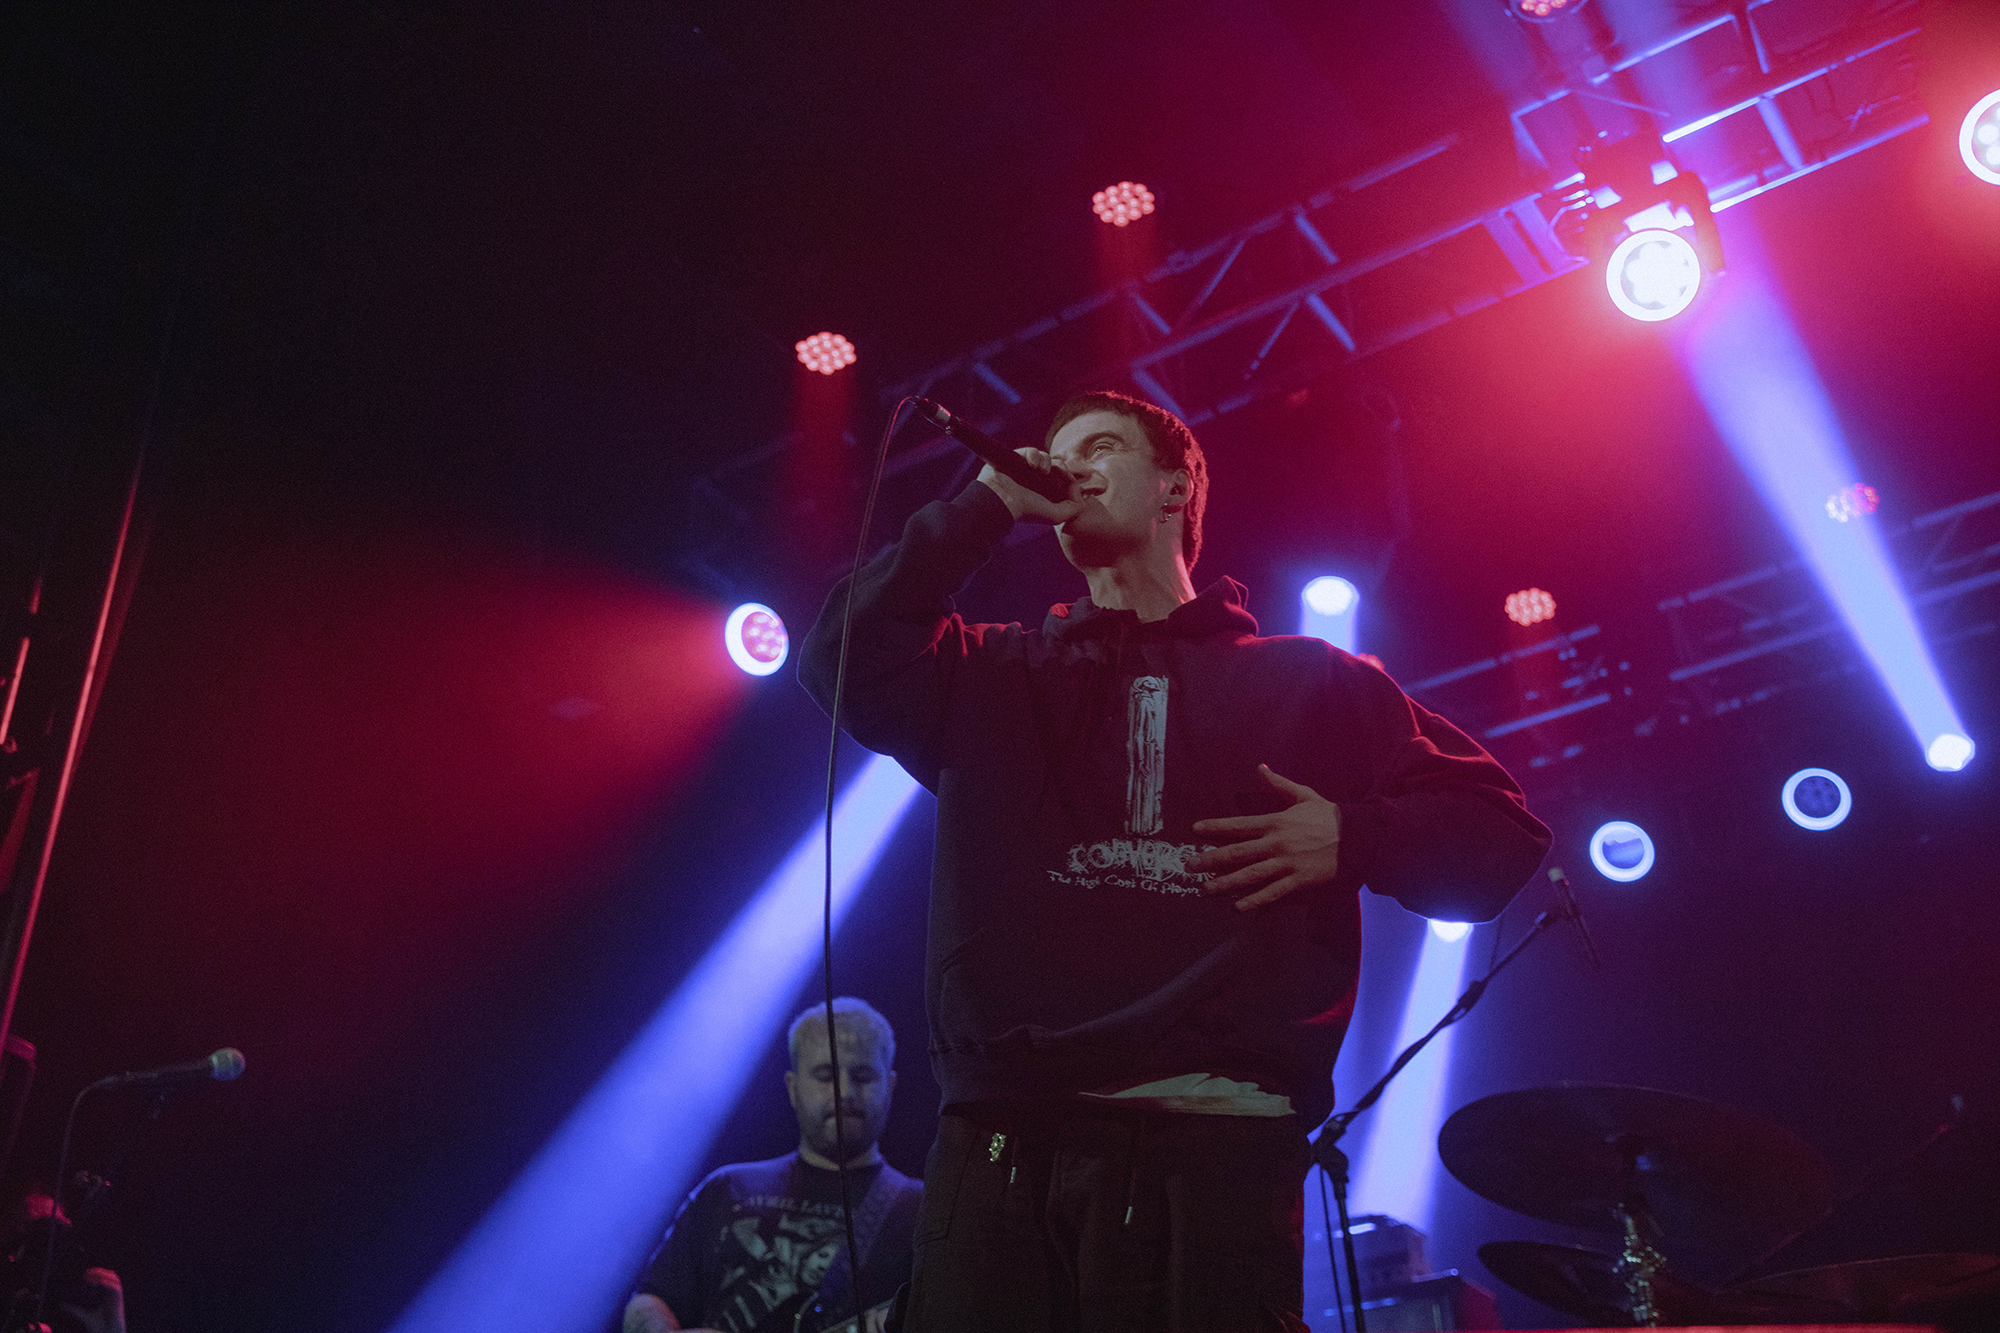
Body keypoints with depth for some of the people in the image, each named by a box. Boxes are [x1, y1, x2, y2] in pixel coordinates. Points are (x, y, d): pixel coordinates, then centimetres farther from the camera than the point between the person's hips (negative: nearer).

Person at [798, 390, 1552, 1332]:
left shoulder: (1308, 681, 17)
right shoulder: (997, 675, 21)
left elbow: (1499, 831, 15)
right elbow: (846, 660, 3)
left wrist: (1354, 839, -5)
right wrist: (992, 505, 8)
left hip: (1216, 1143, -1)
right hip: (1001, 1146, 2)